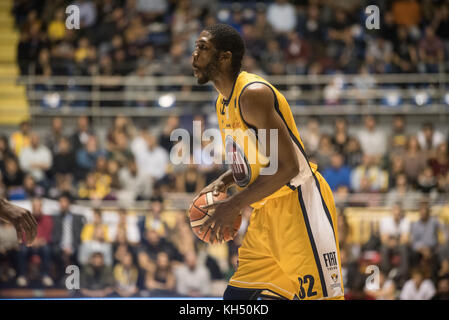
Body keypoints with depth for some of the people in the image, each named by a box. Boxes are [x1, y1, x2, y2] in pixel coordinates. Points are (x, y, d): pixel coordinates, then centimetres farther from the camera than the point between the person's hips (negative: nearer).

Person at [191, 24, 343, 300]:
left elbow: (287, 166, -24)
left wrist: (234, 205, -20)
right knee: (235, 297, 8)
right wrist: (222, 183, 8)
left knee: (318, 296, -13)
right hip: (266, 215, 10)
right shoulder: (223, 103, 13)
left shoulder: (253, 93, -18)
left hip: (299, 207, -10)